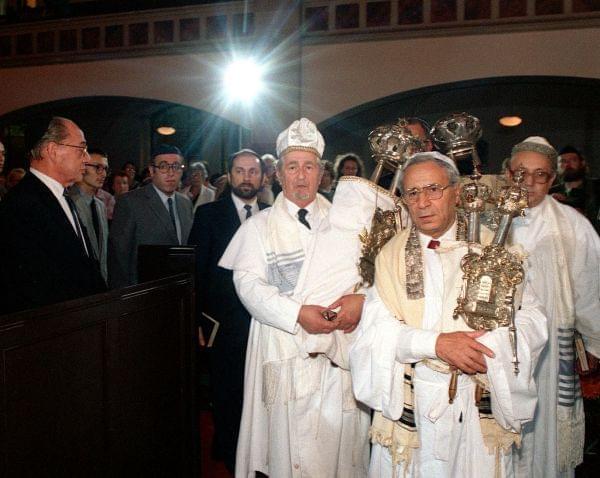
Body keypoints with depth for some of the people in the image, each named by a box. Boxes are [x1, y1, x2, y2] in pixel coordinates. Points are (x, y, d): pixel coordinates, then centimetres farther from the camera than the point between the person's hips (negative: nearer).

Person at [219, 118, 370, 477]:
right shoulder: (259, 226, 6)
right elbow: (248, 283, -6)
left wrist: (362, 298, -15)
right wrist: (297, 314, -18)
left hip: (341, 354, 2)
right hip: (286, 356, -1)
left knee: (343, 442, 5)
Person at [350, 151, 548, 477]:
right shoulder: (391, 255, 2)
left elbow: (530, 320, -4)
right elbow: (374, 331, -7)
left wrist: (479, 343, -20)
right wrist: (436, 343, -20)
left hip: (480, 406, 1)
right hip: (410, 409, 0)